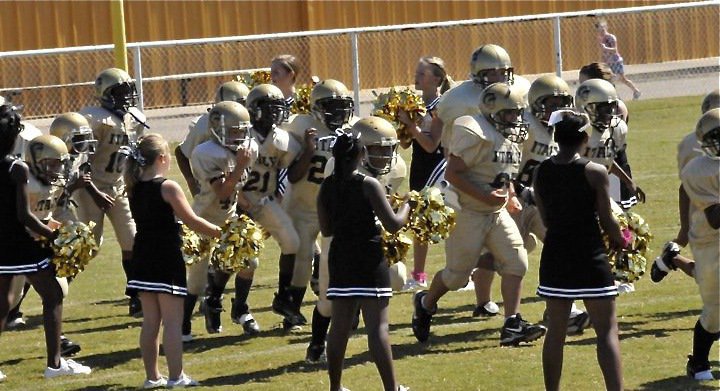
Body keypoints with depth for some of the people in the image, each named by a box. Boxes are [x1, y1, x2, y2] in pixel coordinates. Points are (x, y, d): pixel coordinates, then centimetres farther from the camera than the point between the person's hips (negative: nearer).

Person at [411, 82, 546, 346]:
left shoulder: (511, 138, 9)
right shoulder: (476, 134, -20)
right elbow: (452, 174, -23)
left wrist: (510, 196, 8)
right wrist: (485, 196, -27)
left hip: (497, 213, 8)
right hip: (469, 213, -8)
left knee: (516, 263, -7)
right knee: (457, 273, 1)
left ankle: (512, 326, -9)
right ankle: (425, 303, 30)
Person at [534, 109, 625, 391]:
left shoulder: (541, 172, 1)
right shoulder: (594, 173, -12)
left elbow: (546, 219, 7)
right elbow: (606, 220, -6)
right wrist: (620, 241, 13)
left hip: (554, 257, 4)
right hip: (590, 257, -4)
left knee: (556, 330, 13)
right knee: (607, 330, 0)